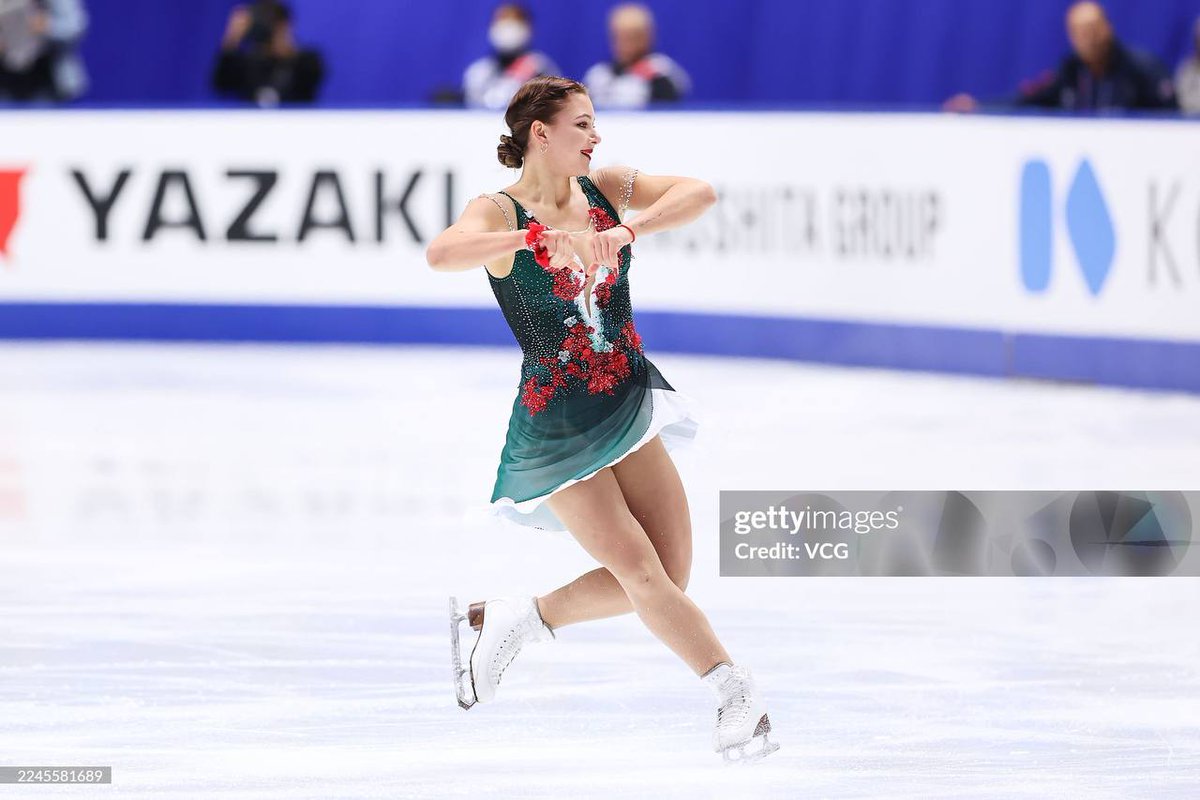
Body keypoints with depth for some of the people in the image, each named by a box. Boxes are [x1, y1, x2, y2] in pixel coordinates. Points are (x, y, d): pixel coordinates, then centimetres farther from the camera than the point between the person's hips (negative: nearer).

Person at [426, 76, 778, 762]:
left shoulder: (605, 190, 3)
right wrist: (539, 235, -41)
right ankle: (737, 693, 2)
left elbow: (700, 194, -11)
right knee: (643, 576, -11)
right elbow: (442, 254, -32)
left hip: (628, 408, 6)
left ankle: (510, 619, 19)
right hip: (558, 424, -6)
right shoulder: (501, 214, -11)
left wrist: (627, 230, -27)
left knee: (669, 578, 2)